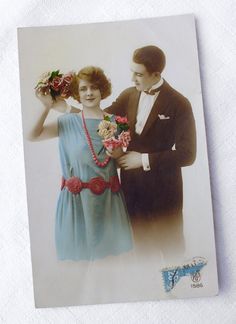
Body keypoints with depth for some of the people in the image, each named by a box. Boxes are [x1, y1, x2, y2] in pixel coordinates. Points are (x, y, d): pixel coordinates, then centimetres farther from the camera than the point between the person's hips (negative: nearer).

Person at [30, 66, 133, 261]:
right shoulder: (68, 122, 0)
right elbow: (32, 135, -10)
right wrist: (46, 108, -17)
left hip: (108, 198, 2)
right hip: (77, 198, -2)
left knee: (111, 248, 12)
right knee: (80, 252, 8)